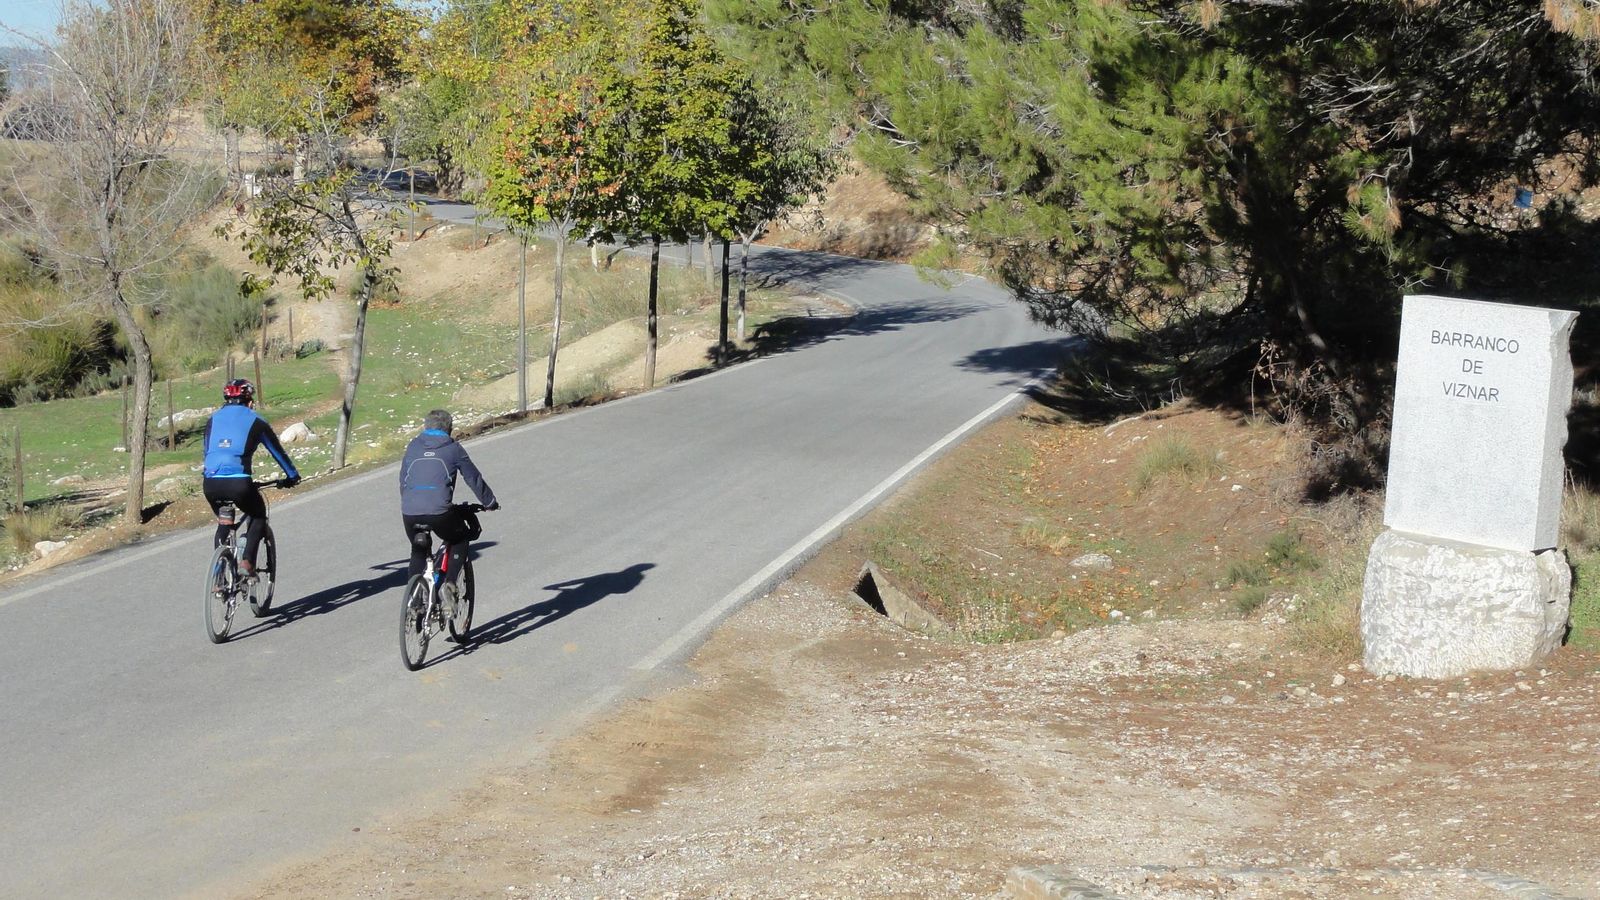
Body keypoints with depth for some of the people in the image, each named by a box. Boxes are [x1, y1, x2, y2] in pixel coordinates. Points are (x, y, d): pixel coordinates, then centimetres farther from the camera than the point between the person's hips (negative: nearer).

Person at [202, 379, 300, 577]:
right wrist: (292, 475, 33)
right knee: (258, 517, 23)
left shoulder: (214, 419, 20)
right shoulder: (254, 420, 11)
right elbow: (277, 450, 19)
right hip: (239, 483, -4)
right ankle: (247, 562, 5)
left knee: (223, 524, 28)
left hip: (211, 484, 4)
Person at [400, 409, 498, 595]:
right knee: (459, 540, 25)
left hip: (409, 513, 3)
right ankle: (450, 582, 8)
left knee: (418, 550, 28)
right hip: (439, 512, -3)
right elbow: (473, 478, 17)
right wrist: (490, 502, 29)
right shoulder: (453, 449, 11)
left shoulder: (413, 446, 19)